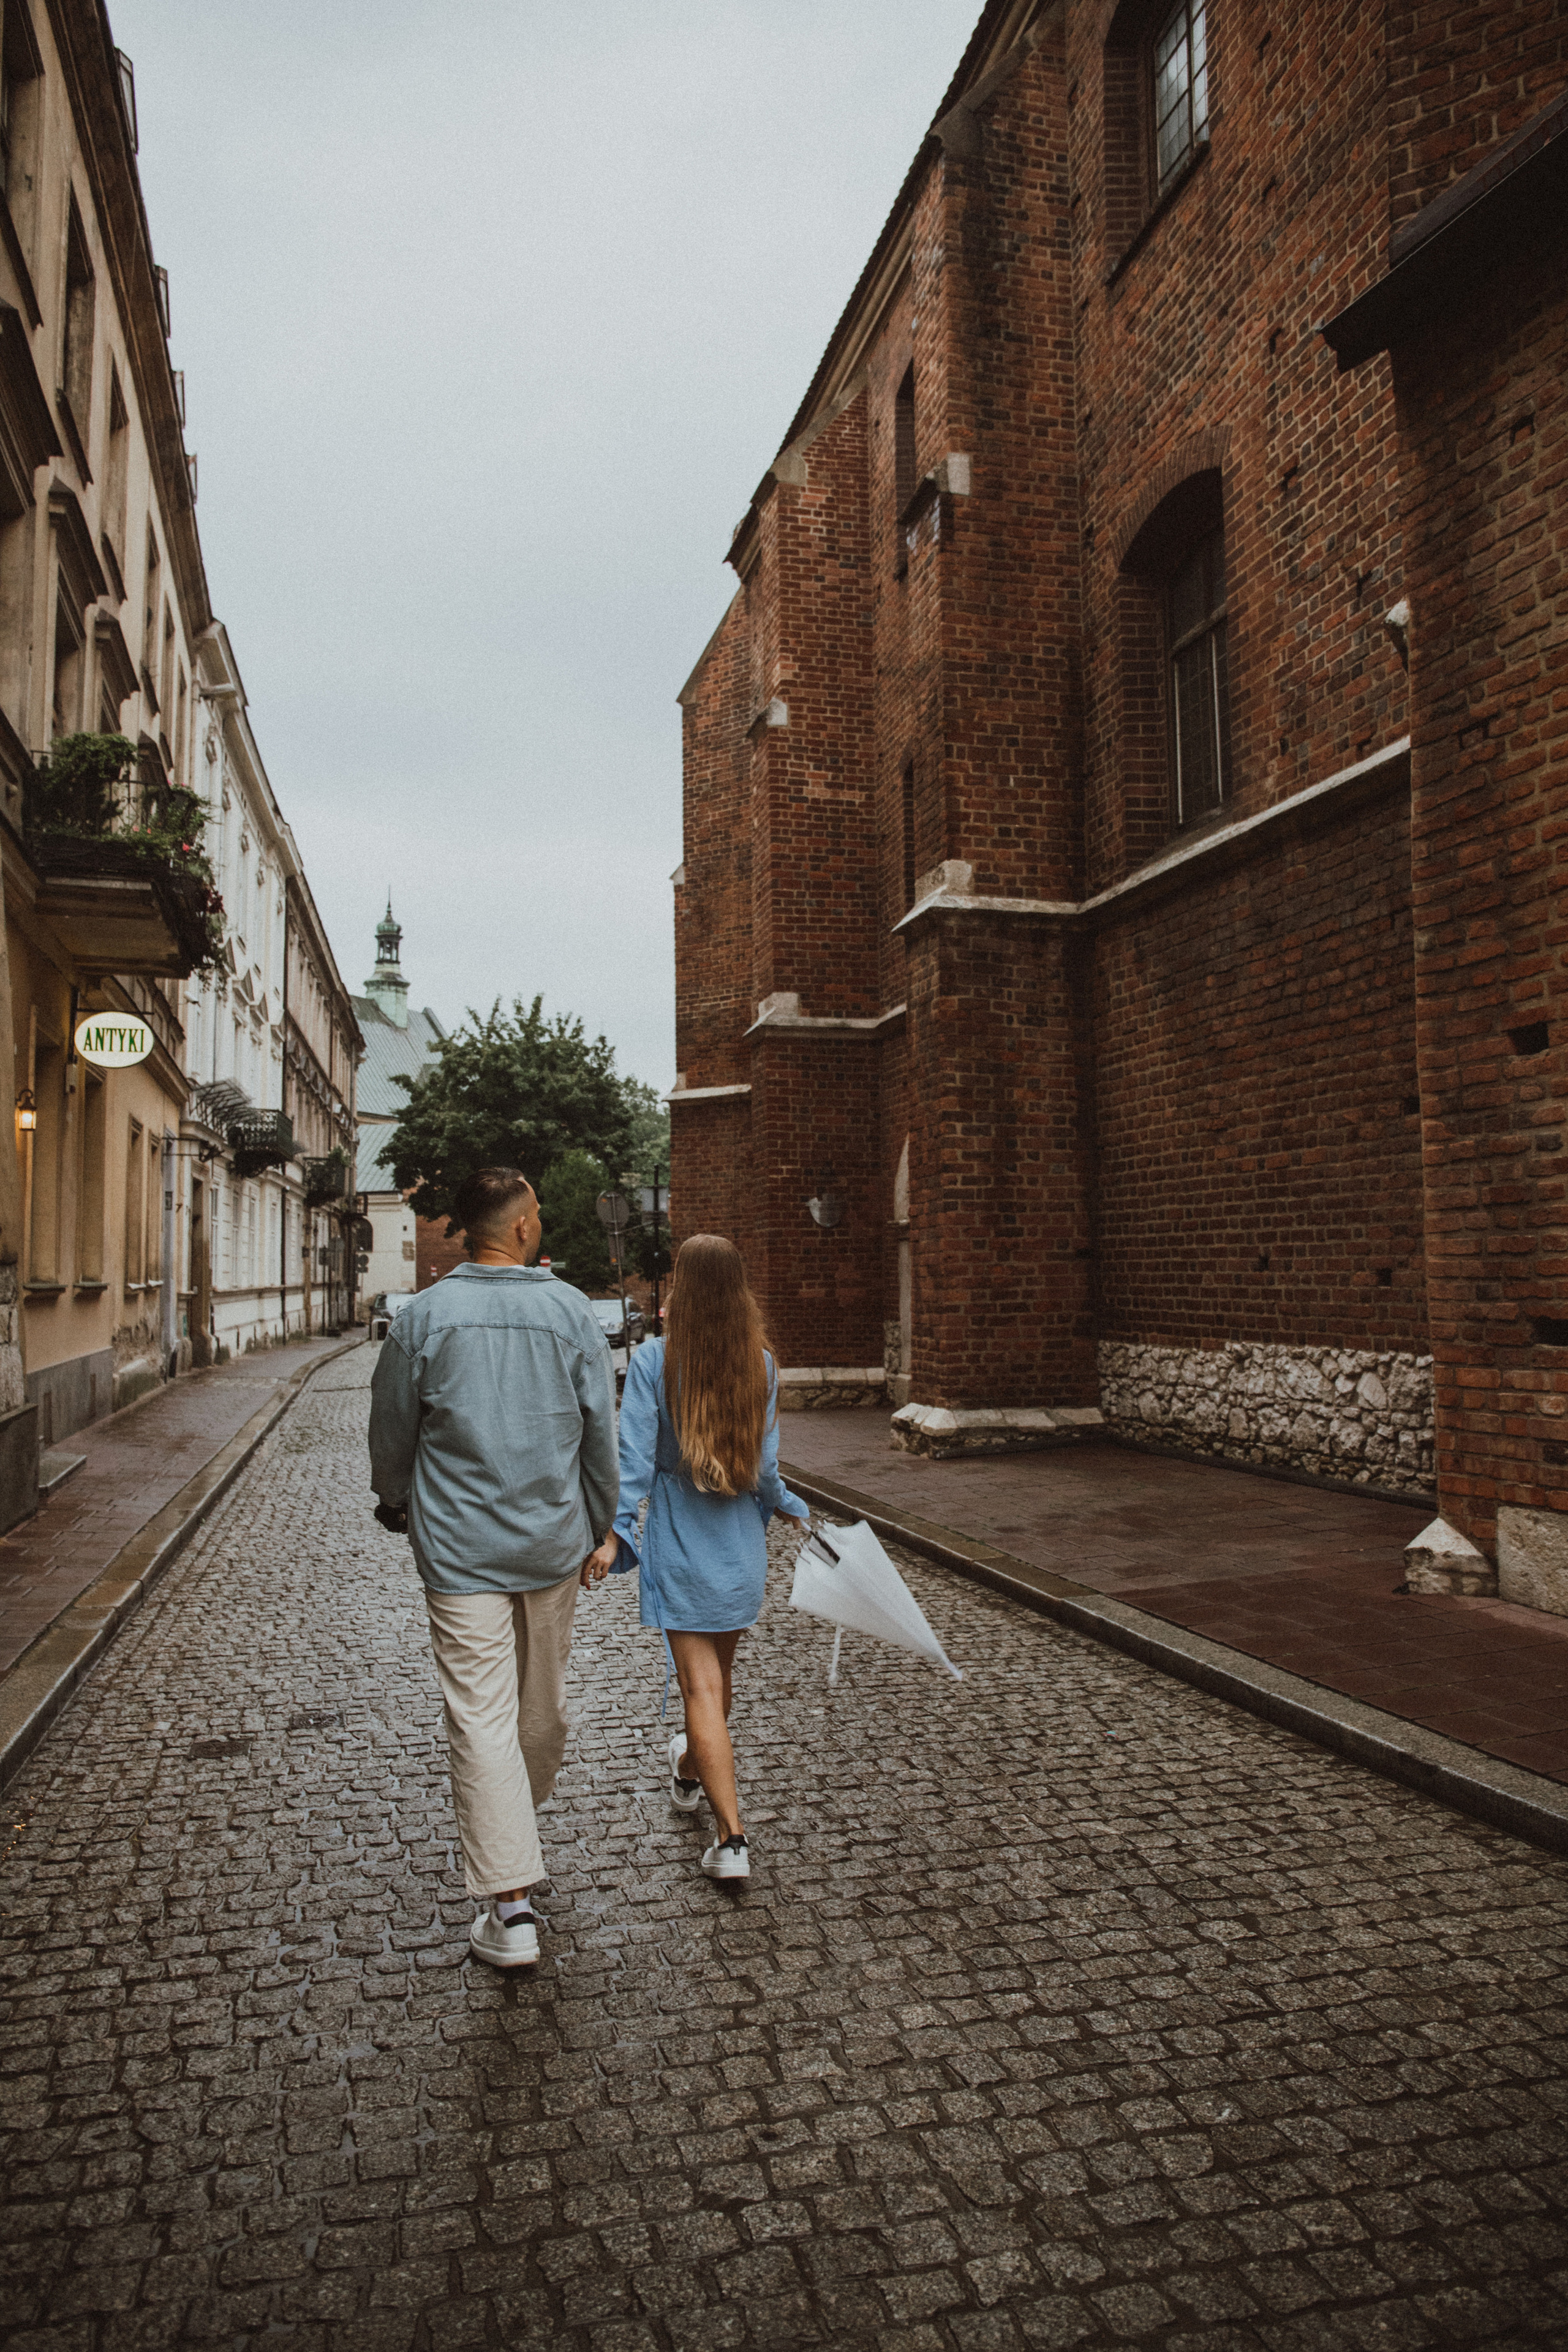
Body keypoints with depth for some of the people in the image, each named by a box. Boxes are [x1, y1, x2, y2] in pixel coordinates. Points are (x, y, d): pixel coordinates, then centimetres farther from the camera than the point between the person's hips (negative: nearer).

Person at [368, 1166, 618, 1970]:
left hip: (460, 1549, -2)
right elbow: (602, 1432, 1)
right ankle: (522, 1815, 45)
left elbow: (390, 1431, 3)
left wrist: (398, 1505, 23)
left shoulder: (423, 1317, -7)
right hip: (553, 1542, 2)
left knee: (481, 1716, 1)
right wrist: (598, 1527, 14)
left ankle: (510, 1905, 2)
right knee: (543, 1699, 21)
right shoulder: (571, 1312, -5)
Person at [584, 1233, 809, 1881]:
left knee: (700, 1687, 0)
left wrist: (613, 1530, -14)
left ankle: (731, 1838, -2)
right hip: (741, 1539, 4)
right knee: (719, 1671, 22)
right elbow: (765, 1464, 0)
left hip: (680, 1541, -4)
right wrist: (789, 1509, 17)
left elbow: (634, 1455, -17)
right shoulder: (759, 1363, -5)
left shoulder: (653, 1360, -13)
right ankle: (690, 1773, 47)